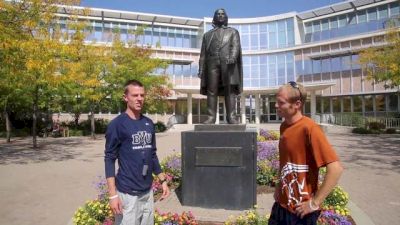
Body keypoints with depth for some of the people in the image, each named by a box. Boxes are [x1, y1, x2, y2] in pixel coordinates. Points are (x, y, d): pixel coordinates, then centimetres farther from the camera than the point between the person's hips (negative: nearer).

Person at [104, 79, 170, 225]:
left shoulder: (149, 123, 6)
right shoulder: (117, 124, -11)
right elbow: (109, 159, -11)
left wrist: (163, 180, 11)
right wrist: (113, 194, -15)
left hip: (148, 191, 6)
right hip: (127, 193, -6)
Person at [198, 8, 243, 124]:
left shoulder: (233, 31, 22)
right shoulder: (207, 34, 27)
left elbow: (235, 46, 3)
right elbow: (203, 53, 18)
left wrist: (232, 57, -19)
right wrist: (201, 68, 5)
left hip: (228, 63, -1)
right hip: (212, 63, 2)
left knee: (230, 90, -10)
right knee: (211, 90, -7)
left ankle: (231, 116, -11)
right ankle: (211, 117, -8)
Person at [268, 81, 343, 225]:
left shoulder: (309, 128, -21)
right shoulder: (284, 126, 2)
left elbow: (335, 169, -24)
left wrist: (315, 203, -18)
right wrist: (280, 185, 7)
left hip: (300, 211, -7)